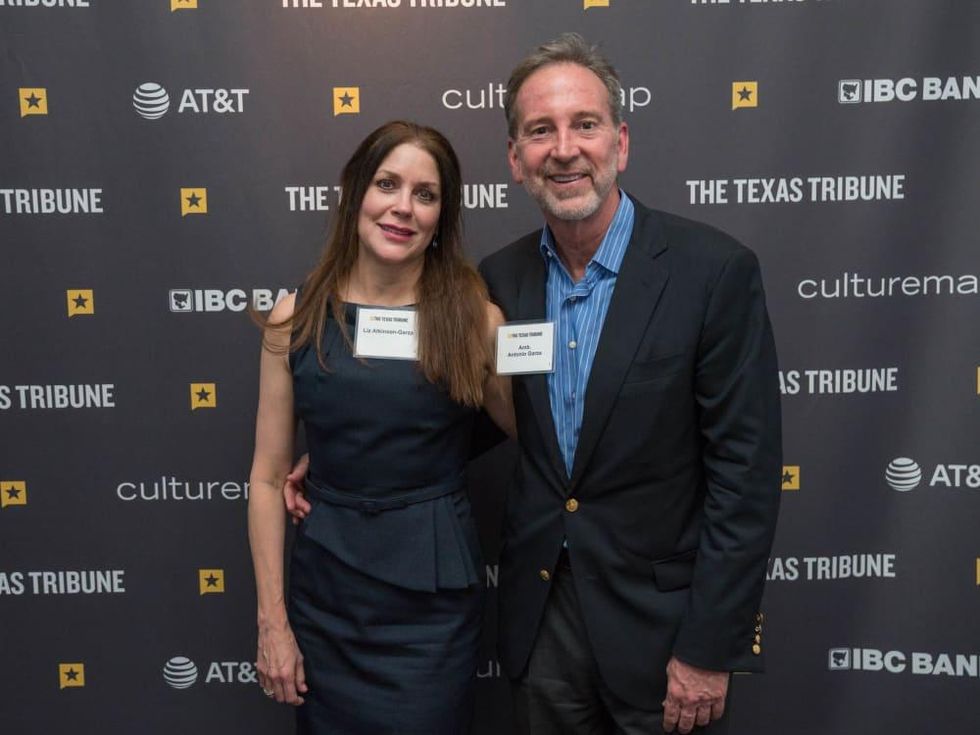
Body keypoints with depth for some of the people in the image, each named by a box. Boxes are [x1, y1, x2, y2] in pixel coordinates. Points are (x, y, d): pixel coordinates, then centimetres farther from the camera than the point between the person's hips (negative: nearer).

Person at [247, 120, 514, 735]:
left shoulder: (476, 319, -5)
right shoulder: (297, 319, -3)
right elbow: (268, 477, 0)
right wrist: (272, 621, 0)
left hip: (435, 598, -1)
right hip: (325, 596, 2)